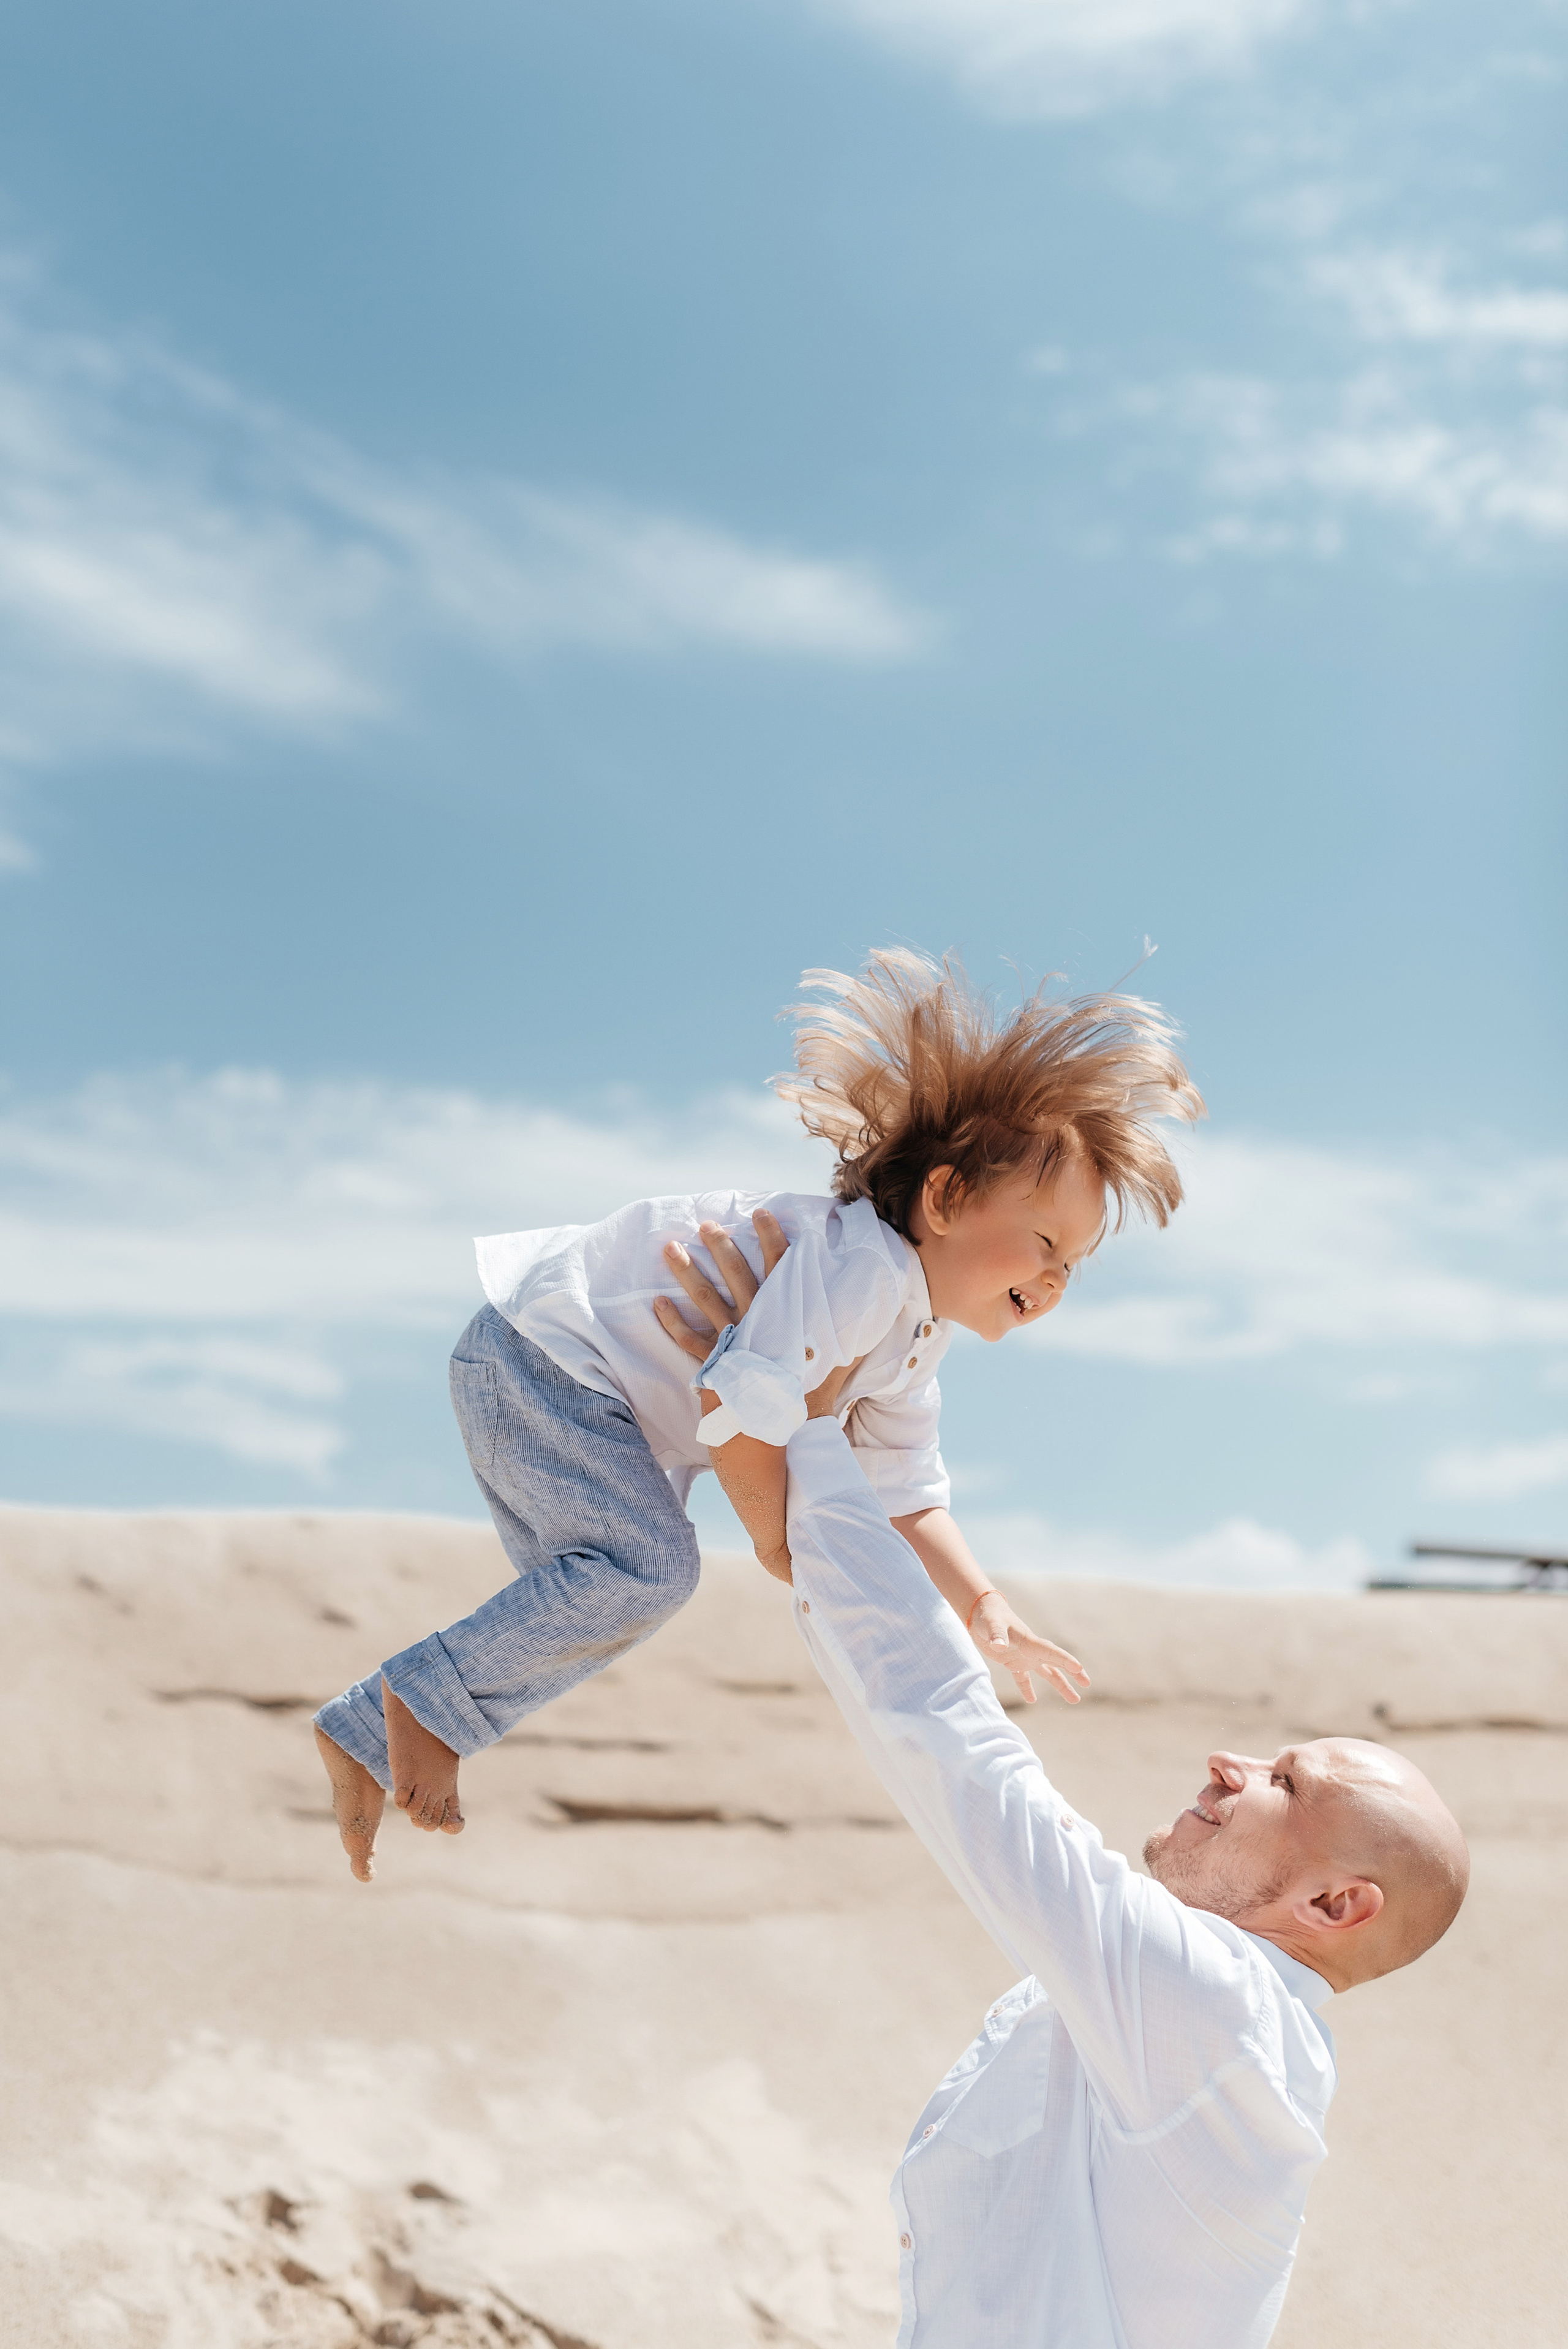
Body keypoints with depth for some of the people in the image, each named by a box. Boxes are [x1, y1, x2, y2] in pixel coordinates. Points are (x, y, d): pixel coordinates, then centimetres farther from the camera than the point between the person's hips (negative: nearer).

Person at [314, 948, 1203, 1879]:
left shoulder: (917, 1344, 7)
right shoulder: (859, 1264, -27)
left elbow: (907, 1495, 14)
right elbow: (738, 1400, -32)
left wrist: (987, 1609, 2)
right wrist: (776, 1537, -17)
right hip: (539, 1353, -10)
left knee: (585, 1606, 15)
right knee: (650, 1567, -22)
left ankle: (369, 1736, 23)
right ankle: (428, 1698, -8)